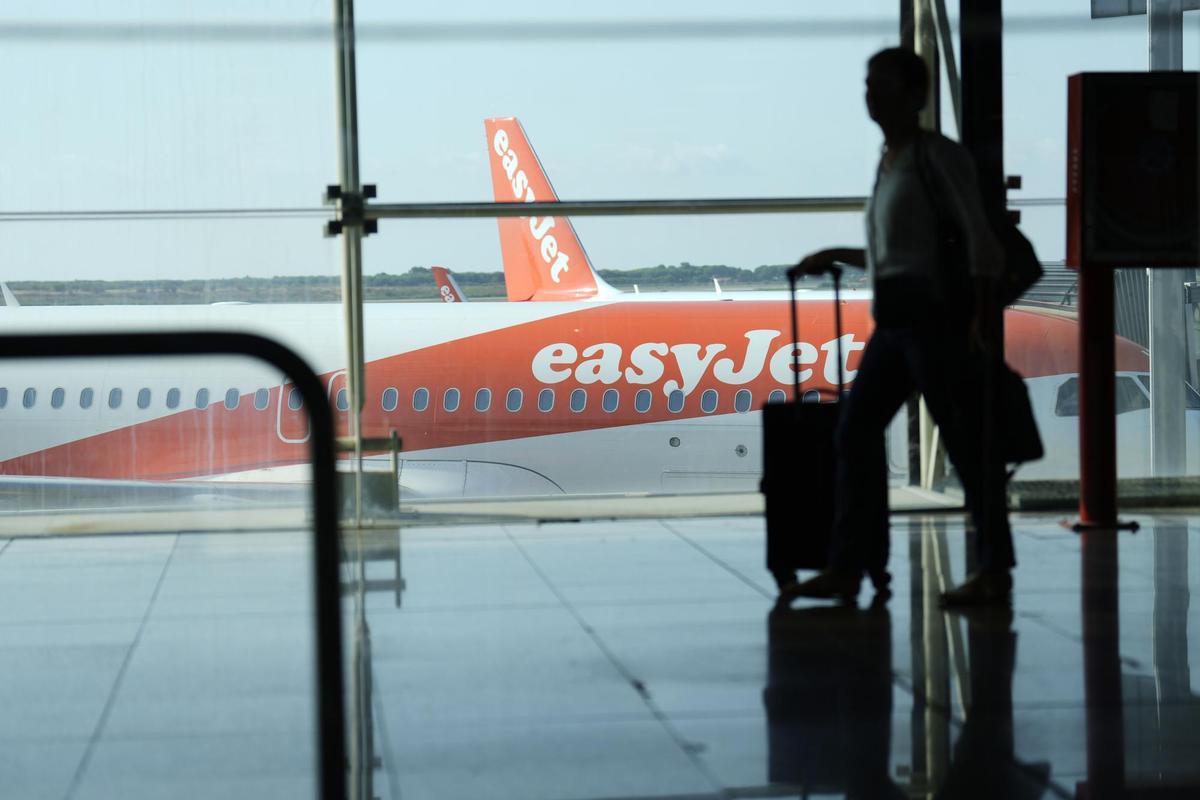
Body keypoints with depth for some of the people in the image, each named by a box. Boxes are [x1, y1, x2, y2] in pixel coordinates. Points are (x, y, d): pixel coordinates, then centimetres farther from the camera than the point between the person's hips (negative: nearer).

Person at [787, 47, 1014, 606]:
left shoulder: (939, 155, -6)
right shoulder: (889, 163, 17)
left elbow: (979, 238, -12)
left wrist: (981, 318, -18)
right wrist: (834, 257, 26)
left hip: (934, 313, -9)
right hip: (894, 319, 9)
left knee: (963, 440, -5)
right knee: (856, 431, 3)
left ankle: (995, 571, 2)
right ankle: (847, 569, 4)